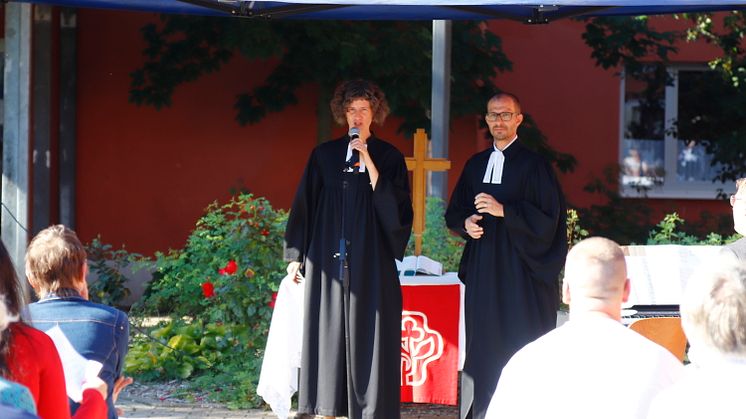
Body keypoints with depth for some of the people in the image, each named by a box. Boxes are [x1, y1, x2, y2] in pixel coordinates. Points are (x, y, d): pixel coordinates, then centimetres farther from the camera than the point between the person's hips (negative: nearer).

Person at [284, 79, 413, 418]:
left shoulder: (389, 157, 4)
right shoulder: (324, 155, 7)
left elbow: (396, 206, -8)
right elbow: (305, 204, 9)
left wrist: (369, 163, -14)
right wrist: (296, 253, 6)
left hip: (370, 260, -1)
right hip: (328, 259, 2)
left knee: (367, 335, -3)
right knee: (328, 334, 2)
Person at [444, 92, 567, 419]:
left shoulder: (533, 165, -4)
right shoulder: (476, 165, 13)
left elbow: (547, 217, -10)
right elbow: (454, 212, 19)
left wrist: (503, 210, -18)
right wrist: (466, 223, -3)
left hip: (518, 268, -5)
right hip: (482, 269, 5)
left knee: (519, 343, -6)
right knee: (483, 346, 5)